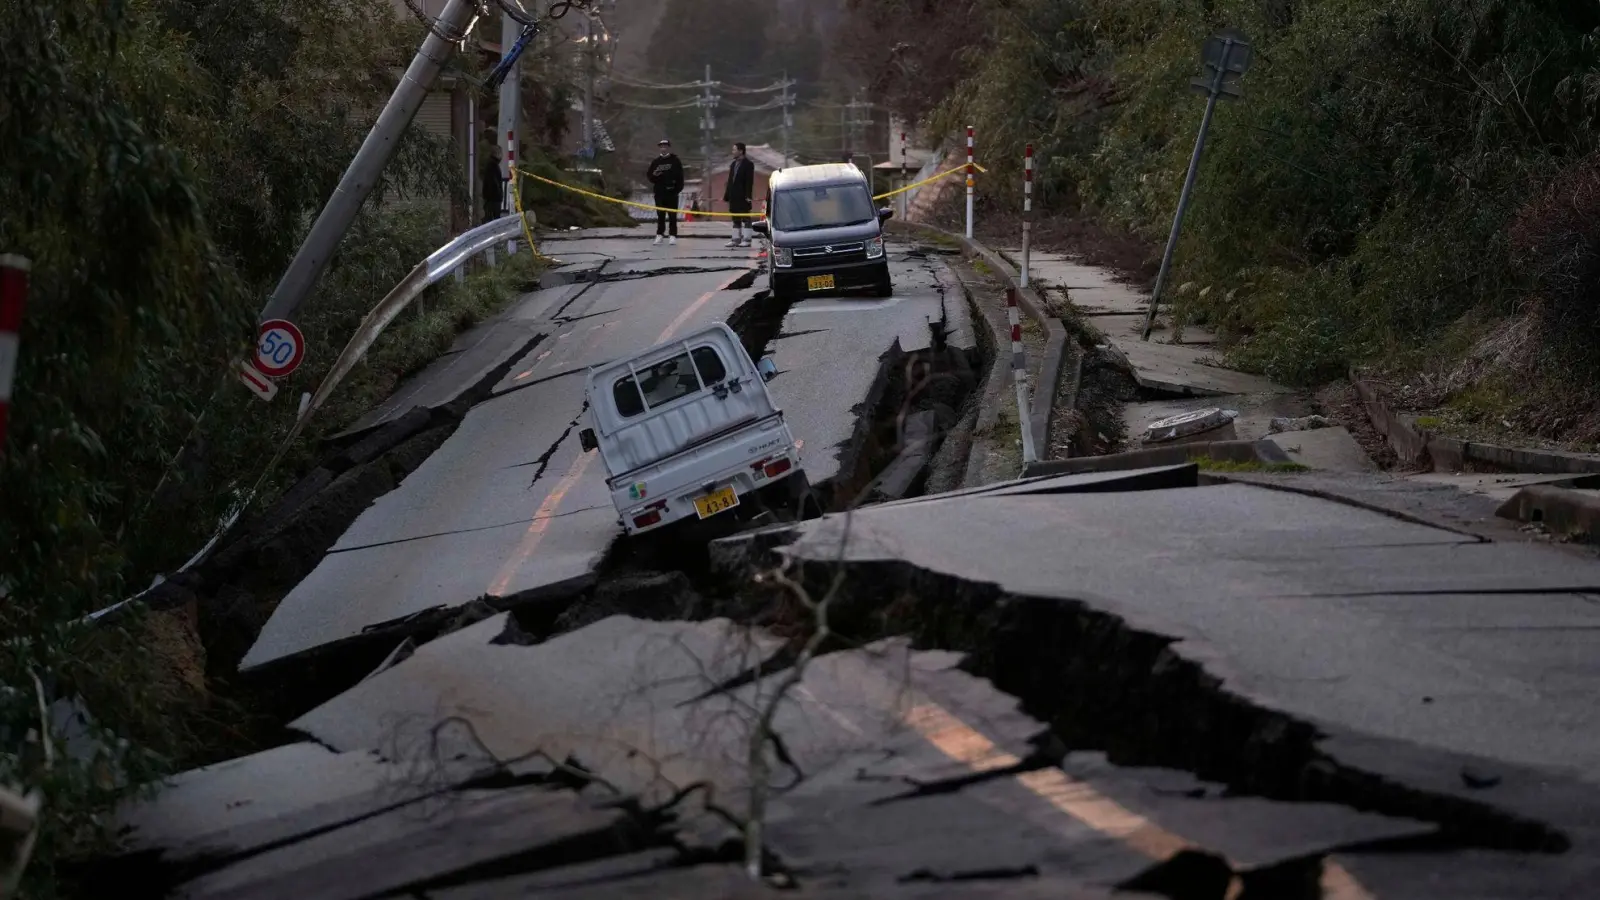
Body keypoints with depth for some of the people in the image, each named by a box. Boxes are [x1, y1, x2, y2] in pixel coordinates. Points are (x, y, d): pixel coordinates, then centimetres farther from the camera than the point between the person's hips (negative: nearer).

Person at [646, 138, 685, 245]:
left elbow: (680, 175, -2)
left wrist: (679, 187, -11)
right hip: (659, 191, 3)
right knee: (660, 214, 7)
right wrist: (653, 176, -10)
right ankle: (660, 234, 11)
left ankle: (673, 235, 1)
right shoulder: (656, 161, 10)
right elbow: (649, 174, 12)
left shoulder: (675, 160, 1)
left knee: (672, 214, -1)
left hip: (671, 192, -3)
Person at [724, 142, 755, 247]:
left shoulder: (748, 164, -5)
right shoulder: (733, 164, 17)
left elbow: (749, 182, -12)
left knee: (745, 219, -3)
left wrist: (748, 196, -20)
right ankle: (736, 239, 13)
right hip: (734, 197, 8)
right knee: (736, 219, 10)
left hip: (743, 197, -7)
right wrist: (726, 196, 14)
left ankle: (746, 240, -2)